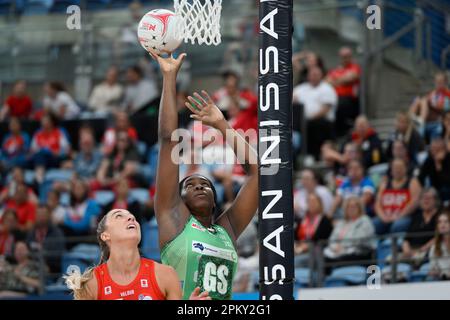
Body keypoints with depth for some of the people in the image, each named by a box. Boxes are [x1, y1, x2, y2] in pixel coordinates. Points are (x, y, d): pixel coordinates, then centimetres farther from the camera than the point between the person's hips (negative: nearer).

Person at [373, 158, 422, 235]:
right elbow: (378, 203, 13)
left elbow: (414, 202, -6)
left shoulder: (412, 182, 8)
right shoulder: (385, 183, 20)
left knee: (398, 226, -38)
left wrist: (398, 216, -15)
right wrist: (383, 216, -7)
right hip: (385, 218, 4)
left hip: (404, 217, -4)